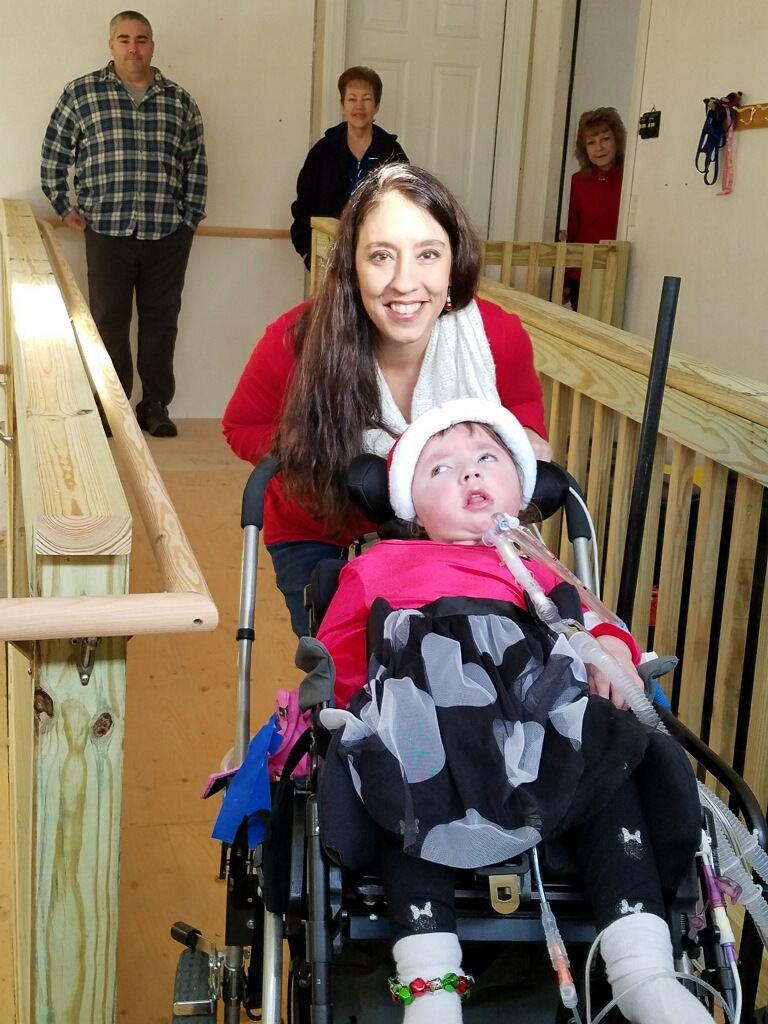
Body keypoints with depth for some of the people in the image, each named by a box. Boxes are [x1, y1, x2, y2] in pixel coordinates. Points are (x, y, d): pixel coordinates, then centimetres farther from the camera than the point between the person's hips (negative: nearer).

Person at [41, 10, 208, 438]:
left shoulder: (180, 101, 9)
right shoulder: (81, 93, 4)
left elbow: (197, 163, 13)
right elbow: (54, 155, 9)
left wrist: (190, 216, 7)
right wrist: (65, 207, 4)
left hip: (168, 235, 2)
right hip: (107, 231, -1)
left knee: (161, 321, 6)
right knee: (109, 322, 3)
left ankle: (156, 406, 16)